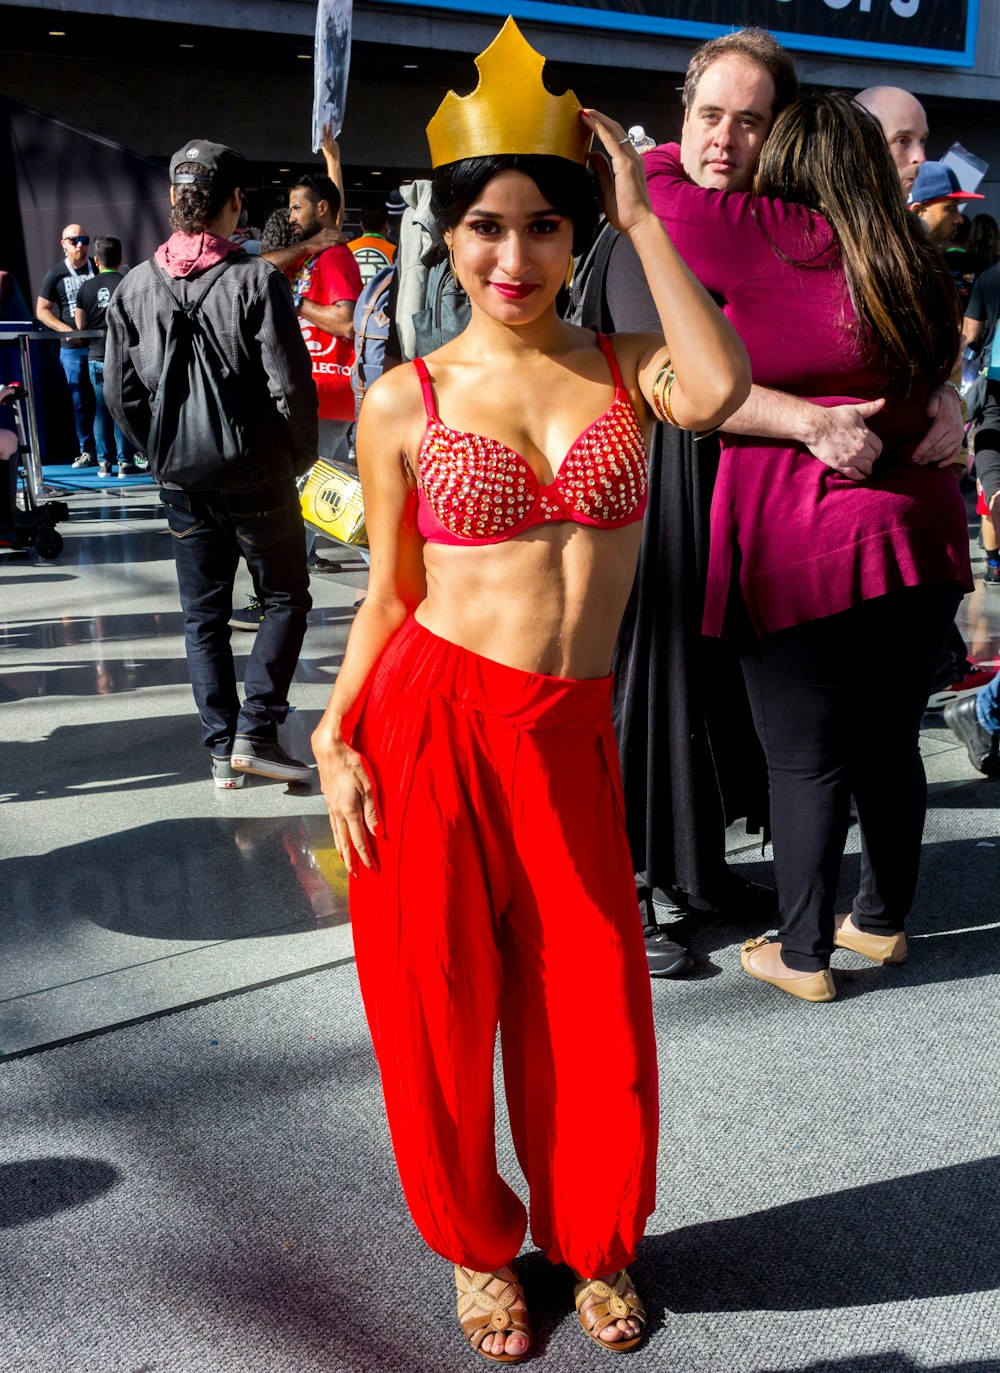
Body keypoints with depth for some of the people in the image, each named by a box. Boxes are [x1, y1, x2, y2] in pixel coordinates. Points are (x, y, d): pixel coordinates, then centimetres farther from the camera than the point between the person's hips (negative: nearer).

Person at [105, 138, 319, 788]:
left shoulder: (135, 285, 2)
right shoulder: (257, 280, -12)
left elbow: (121, 393, 4)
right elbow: (290, 387, -15)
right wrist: (301, 457, 1)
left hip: (183, 483, 4)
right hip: (259, 478, -4)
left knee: (203, 616, 13)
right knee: (287, 600, 11)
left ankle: (223, 748, 16)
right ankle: (256, 732, 1)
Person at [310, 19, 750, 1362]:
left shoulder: (626, 369, 3)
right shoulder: (405, 402, 0)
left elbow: (718, 393, -21)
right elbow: (387, 595, 5)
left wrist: (644, 218, -11)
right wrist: (337, 739, -5)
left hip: (571, 735, 1)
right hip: (430, 721, -1)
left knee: (593, 1014, 10)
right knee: (441, 1010, 10)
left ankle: (593, 1245, 39)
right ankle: (479, 1247, 38)